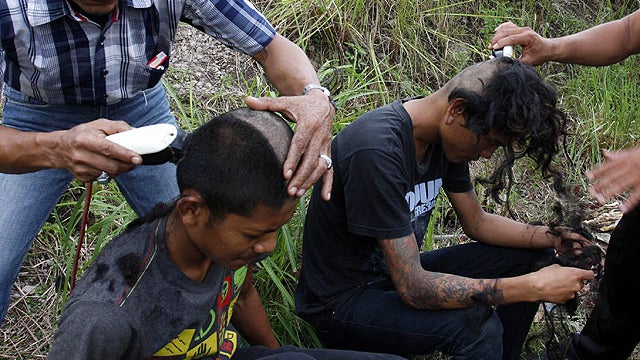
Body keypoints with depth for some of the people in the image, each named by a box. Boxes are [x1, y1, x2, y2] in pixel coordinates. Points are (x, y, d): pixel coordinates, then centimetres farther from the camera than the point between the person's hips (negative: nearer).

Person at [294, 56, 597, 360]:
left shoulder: (445, 136, -4)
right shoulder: (378, 150, -31)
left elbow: (477, 222, 9)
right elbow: (413, 288, -32)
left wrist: (552, 237, -7)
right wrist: (534, 288, -30)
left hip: (399, 273, 9)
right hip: (341, 301, -9)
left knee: (527, 257, 4)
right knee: (476, 325, -31)